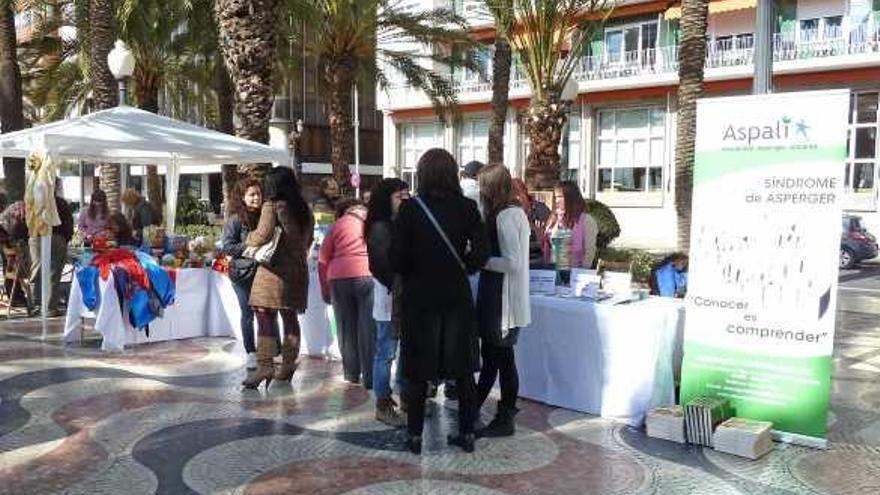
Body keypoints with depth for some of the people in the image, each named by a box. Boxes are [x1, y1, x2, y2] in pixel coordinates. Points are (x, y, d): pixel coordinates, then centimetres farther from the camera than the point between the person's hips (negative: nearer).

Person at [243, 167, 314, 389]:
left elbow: (263, 235, -15)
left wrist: (249, 237, 4)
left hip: (274, 269, -7)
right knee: (290, 317, 14)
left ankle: (265, 366, -11)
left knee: (265, 318, -5)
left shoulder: (272, 206, -8)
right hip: (298, 270, 7)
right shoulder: (304, 209, 12)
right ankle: (288, 365, 19)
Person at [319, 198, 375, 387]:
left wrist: (325, 290, 18)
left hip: (340, 278, 1)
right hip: (369, 277, -1)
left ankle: (351, 374, 18)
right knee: (369, 329, 0)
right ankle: (370, 378, 0)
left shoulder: (338, 225, 12)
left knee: (347, 329, 11)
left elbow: (323, 260, 11)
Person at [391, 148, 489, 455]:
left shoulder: (410, 209, -8)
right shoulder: (467, 208, -4)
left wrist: (413, 274, 8)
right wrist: (461, 268, 8)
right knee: (463, 369, 12)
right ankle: (467, 434, 20)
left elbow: (396, 256, -10)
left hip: (421, 297, -1)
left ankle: (415, 435, 16)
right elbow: (481, 252, -8)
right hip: (458, 296, 2)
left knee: (417, 369, 9)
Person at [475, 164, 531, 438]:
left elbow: (513, 262, -23)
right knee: (491, 355, 17)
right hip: (500, 299, 9)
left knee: (502, 358, 3)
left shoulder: (505, 217, -18)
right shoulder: (516, 212, 10)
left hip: (502, 302, -9)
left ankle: (505, 420, 17)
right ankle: (473, 408, 30)